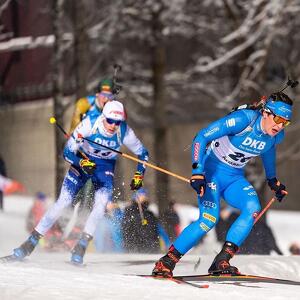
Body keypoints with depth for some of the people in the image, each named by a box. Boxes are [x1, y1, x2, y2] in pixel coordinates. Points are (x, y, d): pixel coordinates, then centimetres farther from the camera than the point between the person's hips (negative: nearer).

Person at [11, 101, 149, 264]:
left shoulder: (124, 132, -23)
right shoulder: (89, 125, -28)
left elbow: (142, 153, -4)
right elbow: (67, 152, -23)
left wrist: (139, 176, -14)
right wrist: (83, 163, -40)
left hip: (105, 166, 1)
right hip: (83, 160, -1)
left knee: (101, 203, -24)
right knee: (63, 201, -13)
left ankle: (81, 246, -16)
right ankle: (32, 241, -6)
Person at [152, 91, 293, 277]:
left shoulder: (277, 135, -6)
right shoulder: (243, 120, -26)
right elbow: (201, 137, -24)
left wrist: (273, 180, 30)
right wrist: (197, 172, -32)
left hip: (235, 178, 6)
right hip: (212, 171, -6)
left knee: (253, 208, -23)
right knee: (209, 219, -23)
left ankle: (222, 261, -20)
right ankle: (166, 263, -10)